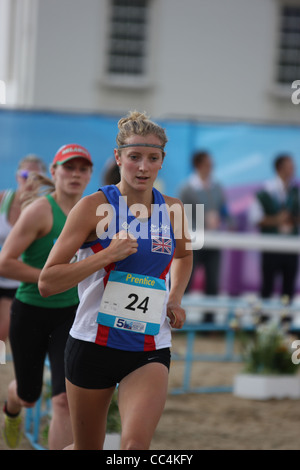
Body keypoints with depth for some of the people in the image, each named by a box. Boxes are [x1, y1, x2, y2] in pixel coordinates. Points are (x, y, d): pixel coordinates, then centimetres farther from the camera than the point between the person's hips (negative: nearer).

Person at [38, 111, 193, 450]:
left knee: (136, 444, -23)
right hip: (94, 344, -2)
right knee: (87, 449, 13)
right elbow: (46, 283, -12)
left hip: (151, 351, 2)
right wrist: (108, 254, -21)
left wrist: (175, 299, 12)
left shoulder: (172, 210, 4)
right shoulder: (94, 206, -8)